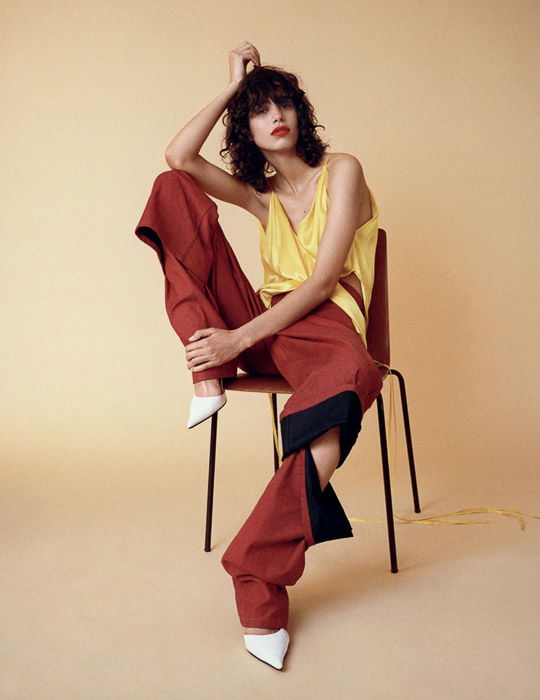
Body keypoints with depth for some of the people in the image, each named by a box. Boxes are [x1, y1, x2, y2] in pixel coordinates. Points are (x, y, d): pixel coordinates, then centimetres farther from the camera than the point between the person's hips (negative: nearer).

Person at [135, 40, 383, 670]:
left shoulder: (340, 171, 3)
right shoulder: (262, 194, 20)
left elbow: (322, 280, -10)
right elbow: (178, 156, 5)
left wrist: (240, 338, -19)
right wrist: (232, 86, 11)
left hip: (323, 323, -5)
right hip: (264, 324, 5)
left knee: (346, 381, -46)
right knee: (173, 190, -5)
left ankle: (260, 581, -38)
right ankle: (208, 379, -19)